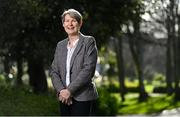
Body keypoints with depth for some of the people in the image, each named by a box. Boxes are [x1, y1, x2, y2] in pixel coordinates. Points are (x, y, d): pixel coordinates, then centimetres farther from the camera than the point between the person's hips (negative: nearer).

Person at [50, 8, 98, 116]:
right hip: (65, 99, 5)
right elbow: (54, 71, 11)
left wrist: (69, 90, -14)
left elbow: (88, 69, -11)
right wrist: (61, 91, -8)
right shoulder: (60, 45, 16)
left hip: (83, 98, -5)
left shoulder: (89, 41, -1)